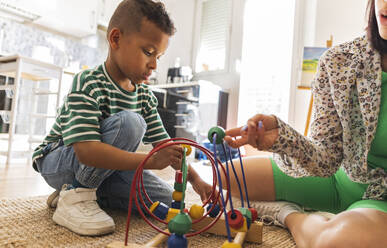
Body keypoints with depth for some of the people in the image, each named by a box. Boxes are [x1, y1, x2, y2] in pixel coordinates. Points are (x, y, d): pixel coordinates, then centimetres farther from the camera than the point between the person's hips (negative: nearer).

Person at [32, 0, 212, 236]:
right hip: (58, 162, -6)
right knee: (129, 122, -32)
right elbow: (86, 151, -37)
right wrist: (151, 160, -44)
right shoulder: (88, 84, -25)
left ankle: (93, 192, 2)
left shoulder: (145, 96, -3)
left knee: (165, 199, -8)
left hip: (101, 165, 7)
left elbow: (164, 144, -3)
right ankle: (75, 195, -18)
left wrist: (195, 178, -15)